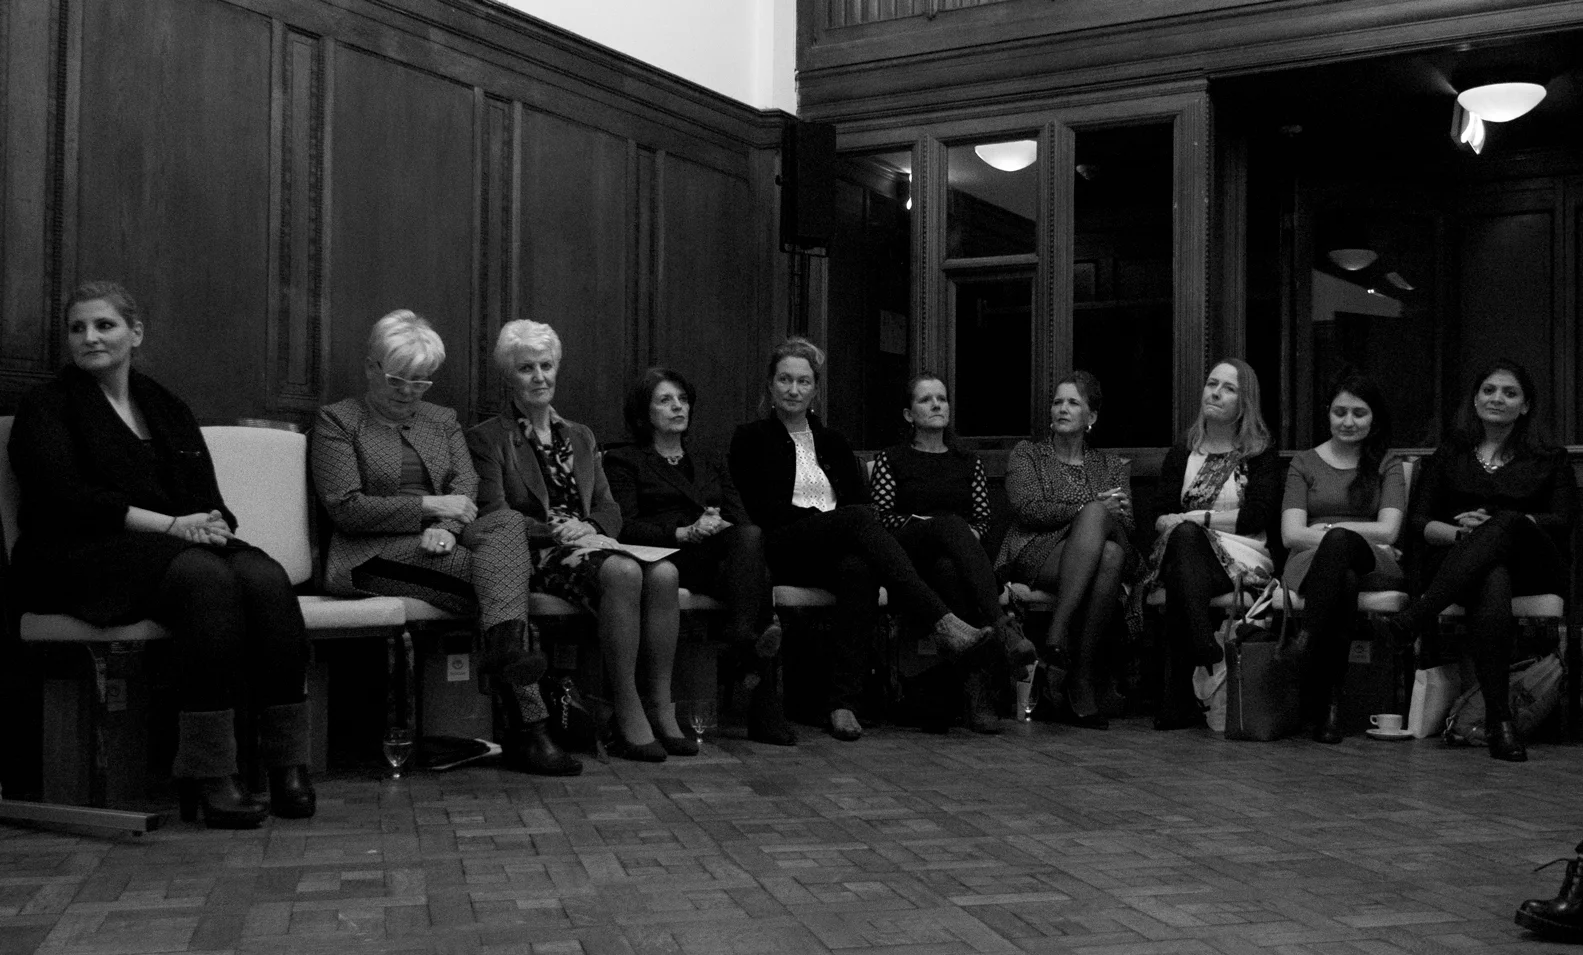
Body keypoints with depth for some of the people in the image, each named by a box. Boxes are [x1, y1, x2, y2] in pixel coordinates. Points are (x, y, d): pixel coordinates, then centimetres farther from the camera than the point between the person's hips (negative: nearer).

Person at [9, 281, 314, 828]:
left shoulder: (169, 409, 24)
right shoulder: (46, 407, 9)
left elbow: (209, 498, 16)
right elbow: (67, 498, -7)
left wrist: (212, 524, -10)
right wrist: (170, 525, -18)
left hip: (184, 545, 5)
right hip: (80, 558, -5)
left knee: (264, 576, -29)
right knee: (205, 577, -36)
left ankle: (288, 763, -29)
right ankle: (208, 776, -37)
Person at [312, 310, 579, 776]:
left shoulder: (442, 420, 23)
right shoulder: (337, 421, 6)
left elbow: (466, 484, 6)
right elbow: (346, 509, -6)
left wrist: (446, 525, -18)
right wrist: (430, 505, -13)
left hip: (438, 545, 5)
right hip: (373, 554, -4)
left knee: (507, 523, -30)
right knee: (501, 580, -29)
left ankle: (507, 649, -48)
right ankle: (527, 725, -40)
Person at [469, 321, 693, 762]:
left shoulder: (580, 436, 24)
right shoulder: (488, 439, 6)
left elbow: (609, 508, 17)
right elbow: (494, 517, -6)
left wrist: (589, 528, -6)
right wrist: (558, 531, -16)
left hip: (590, 545, 6)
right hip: (535, 556, -5)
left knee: (663, 572, -27)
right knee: (623, 572, -35)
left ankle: (661, 707, -25)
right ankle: (627, 716, -30)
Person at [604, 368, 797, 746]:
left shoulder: (708, 465, 33)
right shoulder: (623, 461, 18)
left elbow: (741, 518, 18)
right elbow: (624, 527, 1)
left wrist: (718, 524, -7)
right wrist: (686, 533, -14)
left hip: (721, 560, 4)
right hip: (669, 559, -4)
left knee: (748, 538, -35)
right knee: (750, 539, -33)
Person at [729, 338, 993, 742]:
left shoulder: (833, 443, 26)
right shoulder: (751, 439, 13)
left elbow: (861, 499, 14)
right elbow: (759, 508, -1)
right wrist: (820, 517, -11)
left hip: (838, 549, 3)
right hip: (783, 551, -3)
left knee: (858, 568, -37)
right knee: (856, 519, -35)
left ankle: (843, 700, -44)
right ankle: (943, 621, -46)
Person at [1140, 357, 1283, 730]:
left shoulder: (1261, 455, 12)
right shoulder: (1181, 454, 23)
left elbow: (1259, 515, -4)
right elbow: (1161, 516, 10)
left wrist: (1198, 517, -10)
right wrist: (1181, 525, -15)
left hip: (1242, 557, -2)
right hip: (1187, 552, 2)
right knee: (1183, 536, -36)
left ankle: (1178, 697, -42)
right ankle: (1212, 664, -47)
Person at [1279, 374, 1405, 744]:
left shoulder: (1386, 465, 20)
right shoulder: (1304, 463, 19)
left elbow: (1387, 531, 3)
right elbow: (1291, 534, 3)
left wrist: (1327, 529, -4)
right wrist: (1352, 535, -9)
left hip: (1374, 566, 0)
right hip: (1311, 564, 0)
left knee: (1336, 543, -39)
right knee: (1343, 581, -41)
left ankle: (1312, 653, -37)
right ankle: (1331, 697, -40)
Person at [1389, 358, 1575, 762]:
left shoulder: (1550, 461, 20)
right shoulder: (1449, 455, 22)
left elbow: (1562, 522, 3)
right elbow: (1418, 522, 12)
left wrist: (1492, 525, -12)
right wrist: (1461, 533, -11)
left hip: (1530, 567, 0)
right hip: (1457, 565, 0)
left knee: (1507, 523, -36)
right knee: (1493, 584, -39)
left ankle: (1417, 614, -44)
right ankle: (1499, 720, -47)